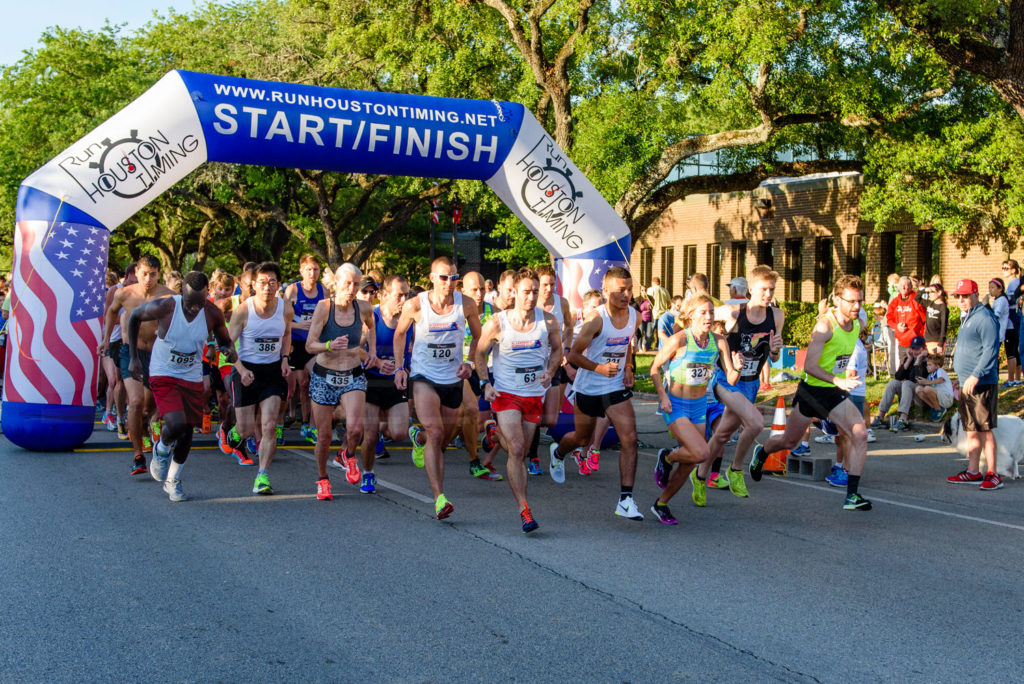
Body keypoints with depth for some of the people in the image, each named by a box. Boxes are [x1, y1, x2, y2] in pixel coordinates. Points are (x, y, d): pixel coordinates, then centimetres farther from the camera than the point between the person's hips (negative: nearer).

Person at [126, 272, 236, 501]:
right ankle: (161, 450, 12)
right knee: (176, 424, -24)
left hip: (193, 379, 3)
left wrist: (229, 350, -21)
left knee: (187, 433, 9)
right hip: (163, 376, -3)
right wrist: (133, 357, -1)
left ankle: (173, 480, 35)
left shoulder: (213, 314, -14)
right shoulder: (164, 307, -22)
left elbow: (225, 340, 5)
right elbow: (134, 316, -2)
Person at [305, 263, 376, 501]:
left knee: (355, 427, -21)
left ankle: (347, 455, 14)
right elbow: (310, 346, -14)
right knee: (324, 435, 4)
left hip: (353, 377, 1)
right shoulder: (324, 307, -12)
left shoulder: (364, 308, -3)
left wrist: (372, 350, 10)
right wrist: (330, 345, -32)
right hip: (324, 377, -1)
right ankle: (322, 478, 30)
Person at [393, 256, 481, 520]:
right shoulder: (415, 306, -11)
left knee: (446, 436, 15)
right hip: (424, 376, -3)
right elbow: (400, 333, 8)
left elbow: (477, 336, 10)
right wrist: (399, 367, 0)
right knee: (435, 433, -20)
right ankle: (439, 498, -21)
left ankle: (418, 438, 52)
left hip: (453, 378, 3)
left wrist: (469, 363, -4)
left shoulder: (466, 305, -7)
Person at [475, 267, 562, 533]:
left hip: (535, 394, 3)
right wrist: (484, 383, -8)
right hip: (505, 393, -3)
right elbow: (479, 352, 3)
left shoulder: (549, 321, -5)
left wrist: (550, 372, -5)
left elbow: (556, 349, 13)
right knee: (517, 450, -16)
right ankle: (524, 510, -15)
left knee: (520, 452, 12)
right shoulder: (497, 324, -11)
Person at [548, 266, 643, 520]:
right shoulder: (596, 320, -20)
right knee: (582, 438, 17)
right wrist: (599, 368, -30)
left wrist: (628, 368, 2)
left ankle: (625, 500, -13)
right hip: (589, 387, -3)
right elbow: (573, 354, -16)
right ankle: (558, 453, 54)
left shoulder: (634, 315, -3)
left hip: (617, 387, 3)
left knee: (629, 438, -14)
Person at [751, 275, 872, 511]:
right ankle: (762, 452, 49)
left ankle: (852, 495, -16)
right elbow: (809, 365, -30)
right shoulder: (825, 326, -23)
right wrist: (838, 381, -40)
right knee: (789, 441, 14)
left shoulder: (857, 325, 0)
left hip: (836, 393, 5)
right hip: (811, 391, -5)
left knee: (860, 434, -18)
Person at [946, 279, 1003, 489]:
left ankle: (992, 475, -5)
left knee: (984, 429, -8)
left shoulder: (984, 317, -13)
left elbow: (991, 350, -20)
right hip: (967, 384, 10)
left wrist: (976, 375, -24)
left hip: (982, 384, -10)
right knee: (971, 430, 13)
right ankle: (973, 471, 19)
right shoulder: (966, 318, 18)